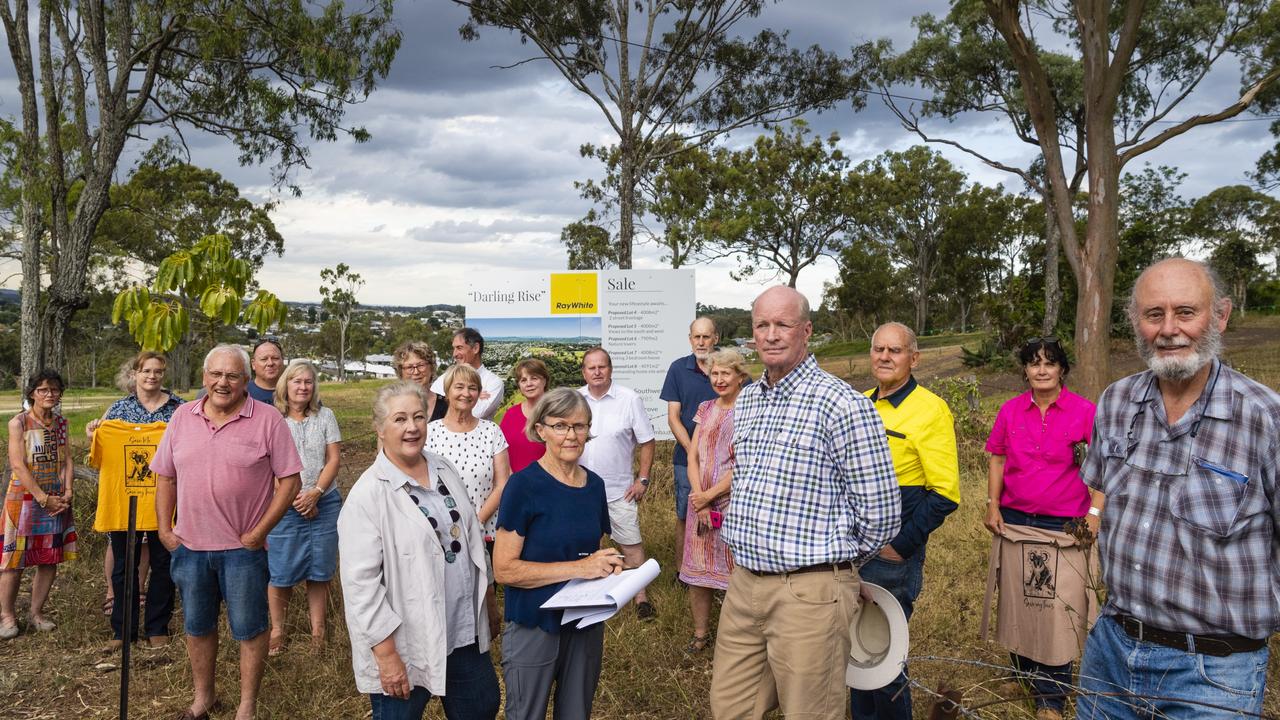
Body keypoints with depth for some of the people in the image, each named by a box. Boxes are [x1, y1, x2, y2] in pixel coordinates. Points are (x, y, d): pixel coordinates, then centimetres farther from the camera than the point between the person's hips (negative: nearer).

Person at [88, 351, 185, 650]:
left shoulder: (178, 408, 3)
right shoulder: (118, 409, 6)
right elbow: (101, 457, 11)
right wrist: (92, 436, -8)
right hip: (123, 500, 1)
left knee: (163, 564, 6)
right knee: (124, 566, 8)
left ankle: (157, 628, 18)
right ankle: (122, 629, 19)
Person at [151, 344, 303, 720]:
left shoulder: (268, 420, -9)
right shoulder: (182, 417, 5)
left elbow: (290, 480, -10)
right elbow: (165, 476, 12)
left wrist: (259, 532, -13)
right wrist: (164, 529, 5)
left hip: (243, 548, -4)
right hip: (189, 546, 4)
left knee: (249, 629, 6)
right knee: (197, 626, 19)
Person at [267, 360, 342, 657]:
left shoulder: (325, 416, 5)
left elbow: (334, 459, 2)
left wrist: (315, 493, -11)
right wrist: (293, 497, -12)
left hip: (324, 504, 2)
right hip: (284, 506, -2)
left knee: (319, 571, 6)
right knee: (281, 572, 2)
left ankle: (318, 630, 16)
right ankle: (277, 630, 17)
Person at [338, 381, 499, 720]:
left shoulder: (445, 470, 4)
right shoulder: (368, 494, -16)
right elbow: (360, 582, -19)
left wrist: (484, 599, 16)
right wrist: (386, 653, -19)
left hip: (467, 632, 6)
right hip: (405, 646, -6)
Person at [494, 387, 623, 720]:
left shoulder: (594, 484, 3)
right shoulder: (523, 485, -16)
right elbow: (504, 569, -19)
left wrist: (608, 564, -5)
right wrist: (579, 568, -23)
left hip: (586, 623, 6)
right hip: (534, 627, -5)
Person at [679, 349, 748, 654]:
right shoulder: (705, 409, 10)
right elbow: (693, 456, 7)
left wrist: (709, 495, -11)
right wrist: (699, 497, -5)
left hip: (732, 501, -5)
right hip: (700, 501, 5)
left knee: (734, 571, -1)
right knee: (696, 571, 10)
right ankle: (700, 633, 23)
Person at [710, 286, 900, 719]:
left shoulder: (842, 404, -13)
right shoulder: (745, 401, 11)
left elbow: (880, 513, -11)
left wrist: (834, 560, 3)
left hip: (808, 594, -7)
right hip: (743, 585, 7)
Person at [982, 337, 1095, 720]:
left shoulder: (1084, 411, -5)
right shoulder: (1010, 410, 3)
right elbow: (996, 459, 10)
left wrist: (1095, 511, -12)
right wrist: (993, 506, 3)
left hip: (1065, 529, -3)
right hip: (1014, 523, 3)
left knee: (1059, 609, -2)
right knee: (1017, 601, 13)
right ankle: (1023, 671, 33)